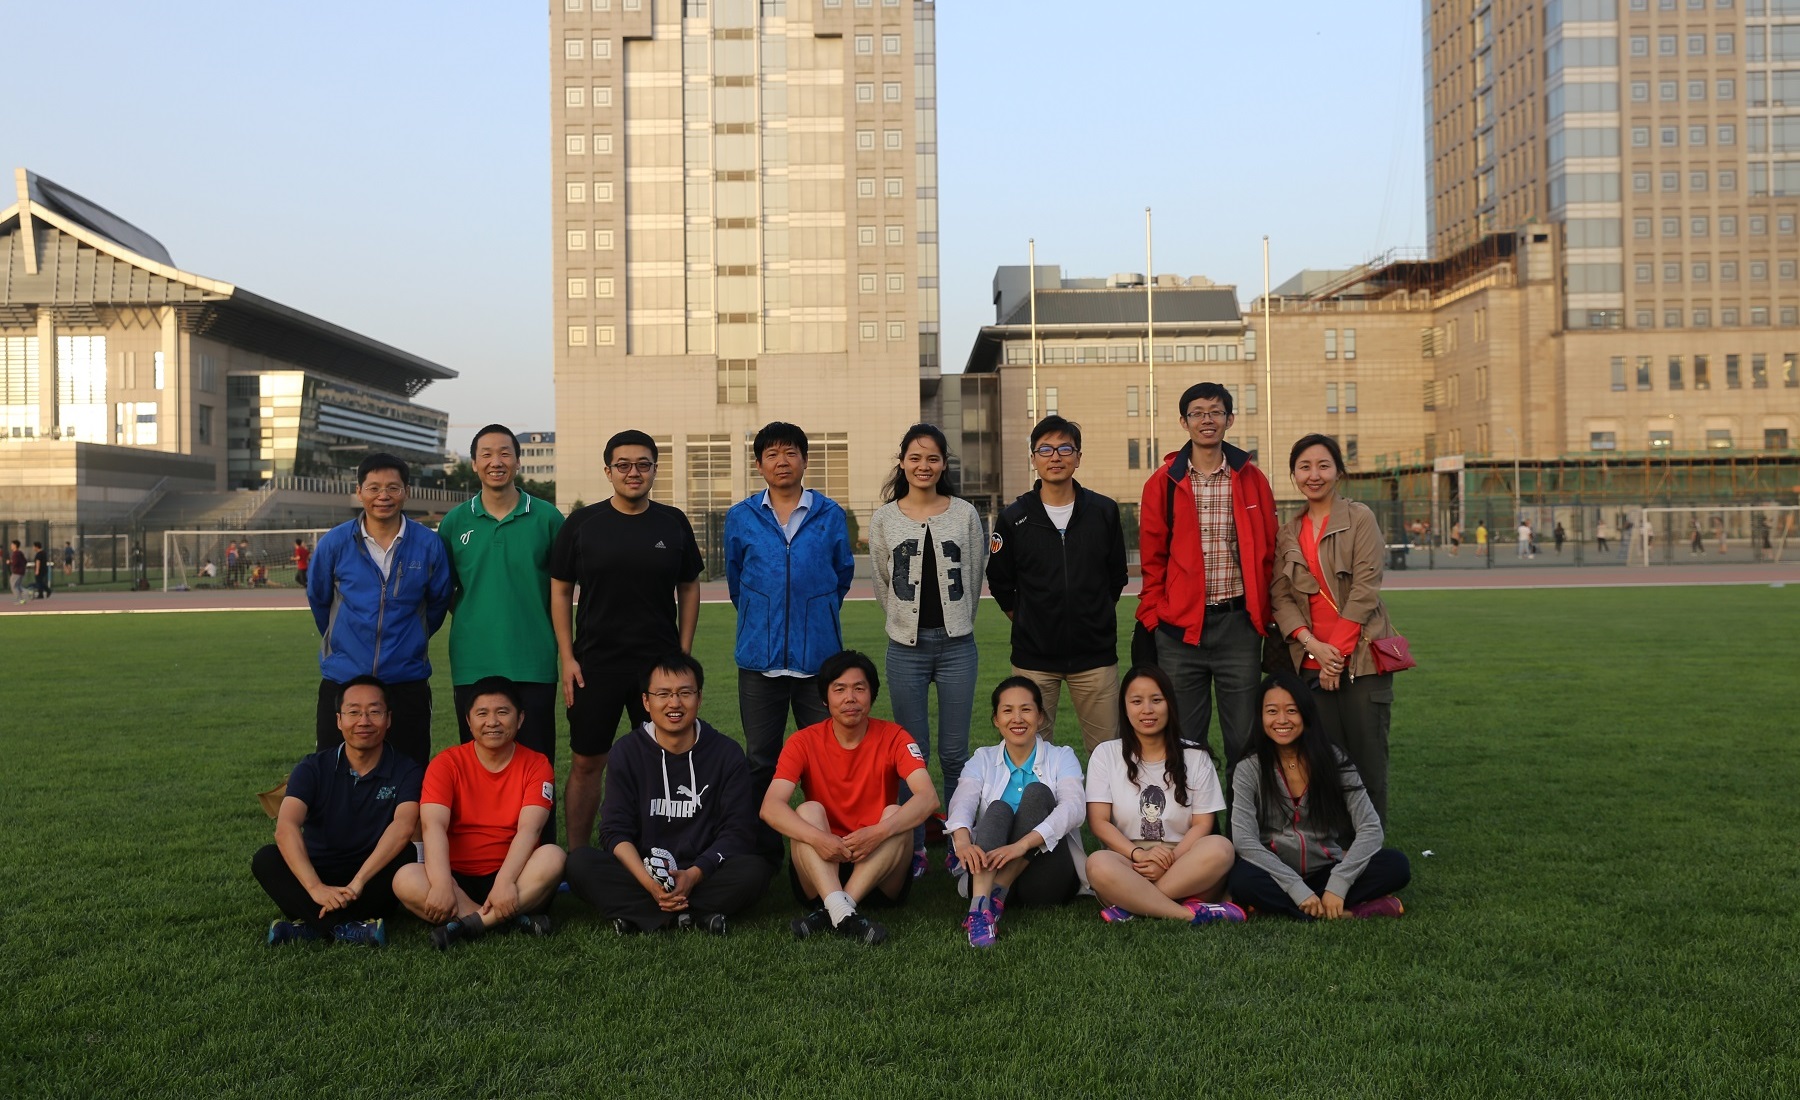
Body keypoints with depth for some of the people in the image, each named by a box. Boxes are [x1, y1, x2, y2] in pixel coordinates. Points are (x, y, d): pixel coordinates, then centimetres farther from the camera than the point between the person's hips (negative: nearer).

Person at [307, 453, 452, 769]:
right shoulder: (334, 543, -3)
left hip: (407, 681, 0)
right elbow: (318, 600, 13)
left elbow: (438, 603, 11)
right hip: (342, 679, 0)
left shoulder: (428, 545, -3)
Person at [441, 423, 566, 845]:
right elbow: (444, 589, 17)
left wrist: (565, 649, 4)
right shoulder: (455, 522, 6)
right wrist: (472, 620, 4)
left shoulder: (547, 518, 3)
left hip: (533, 664, -1)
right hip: (472, 664, 2)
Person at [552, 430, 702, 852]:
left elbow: (689, 588, 9)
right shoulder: (581, 524, 0)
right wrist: (567, 658, -4)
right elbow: (560, 591, 3)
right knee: (587, 761, 5)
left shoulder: (673, 523, 3)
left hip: (660, 663, 1)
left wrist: (684, 653, 2)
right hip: (594, 665, -1)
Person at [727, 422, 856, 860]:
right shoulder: (741, 518, 5)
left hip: (819, 655, -1)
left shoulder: (830, 515, 3)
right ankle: (763, 853, 16)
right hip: (760, 656, 1)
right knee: (760, 761, 6)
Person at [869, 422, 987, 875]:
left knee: (954, 753, 5)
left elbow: (975, 579, 9)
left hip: (957, 645, 0)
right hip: (906, 648, 0)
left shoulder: (965, 514, 2)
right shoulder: (884, 520, 3)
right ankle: (914, 847, 15)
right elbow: (882, 587, 12)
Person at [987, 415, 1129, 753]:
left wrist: (1095, 619, 10)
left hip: (1095, 654, 0)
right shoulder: (1014, 518, 1)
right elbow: (999, 583, 11)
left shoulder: (1104, 511, 2)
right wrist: (1026, 620, 7)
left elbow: (1117, 576, 13)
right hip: (1033, 657, 0)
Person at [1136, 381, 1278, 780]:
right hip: (1180, 626, 0)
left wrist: (1265, 614, 3)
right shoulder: (1164, 482, 5)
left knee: (1245, 737, 5)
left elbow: (1268, 552, 9)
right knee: (1184, 739, 5)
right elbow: (1152, 557, 7)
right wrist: (1153, 613, 0)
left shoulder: (1251, 479, 7)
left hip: (1238, 623, 1)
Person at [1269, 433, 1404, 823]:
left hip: (1361, 656, -3)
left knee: (1368, 757, -1)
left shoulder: (1359, 517, 1)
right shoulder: (1287, 534, 13)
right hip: (1312, 660, 3)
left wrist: (1338, 648, -13)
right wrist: (1312, 643, -11)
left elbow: (1366, 588, -7)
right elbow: (1281, 596, 5)